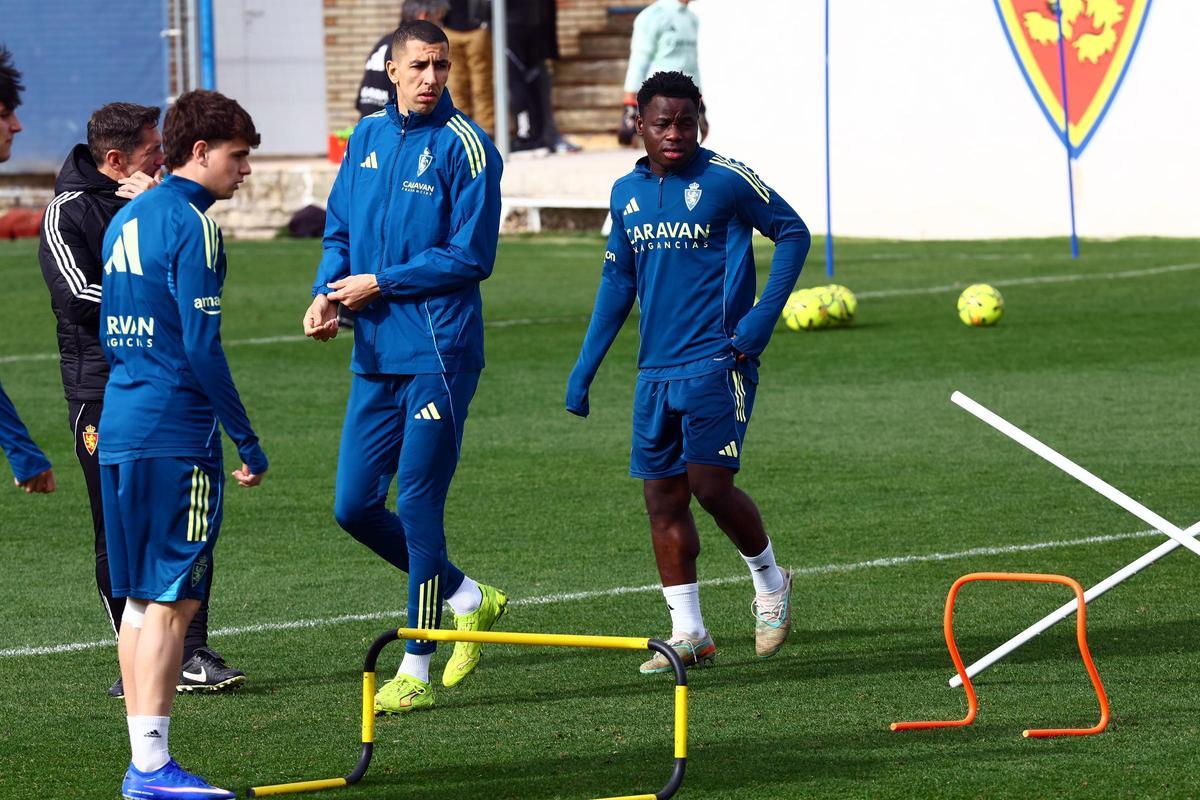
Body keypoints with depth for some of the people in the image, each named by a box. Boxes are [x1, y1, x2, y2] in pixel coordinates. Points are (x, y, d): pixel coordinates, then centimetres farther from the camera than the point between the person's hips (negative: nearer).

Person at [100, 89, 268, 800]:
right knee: (171, 600, -8)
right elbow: (202, 347, -16)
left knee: (142, 598, 11)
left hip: (120, 429, 9)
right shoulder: (191, 224, -12)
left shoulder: (125, 220, 16)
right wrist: (249, 442, -12)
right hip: (177, 436, -9)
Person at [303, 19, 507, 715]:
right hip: (375, 356, 7)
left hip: (439, 353, -7)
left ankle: (416, 671, 4)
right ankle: (467, 599, 26)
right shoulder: (367, 138, 12)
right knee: (354, 506, 7)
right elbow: (340, 231, 18)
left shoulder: (466, 147, -7)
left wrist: (380, 284, -11)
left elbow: (472, 257, -11)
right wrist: (327, 292, -2)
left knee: (419, 506, -4)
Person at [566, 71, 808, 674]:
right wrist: (586, 365, 17)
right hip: (656, 370, 6)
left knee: (709, 483, -12)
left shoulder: (725, 180, -7)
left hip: (717, 362, -6)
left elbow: (792, 233, 1)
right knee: (662, 495, 3)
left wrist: (762, 318, -8)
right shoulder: (627, 193, 10)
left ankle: (770, 583, 15)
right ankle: (688, 634, 10)